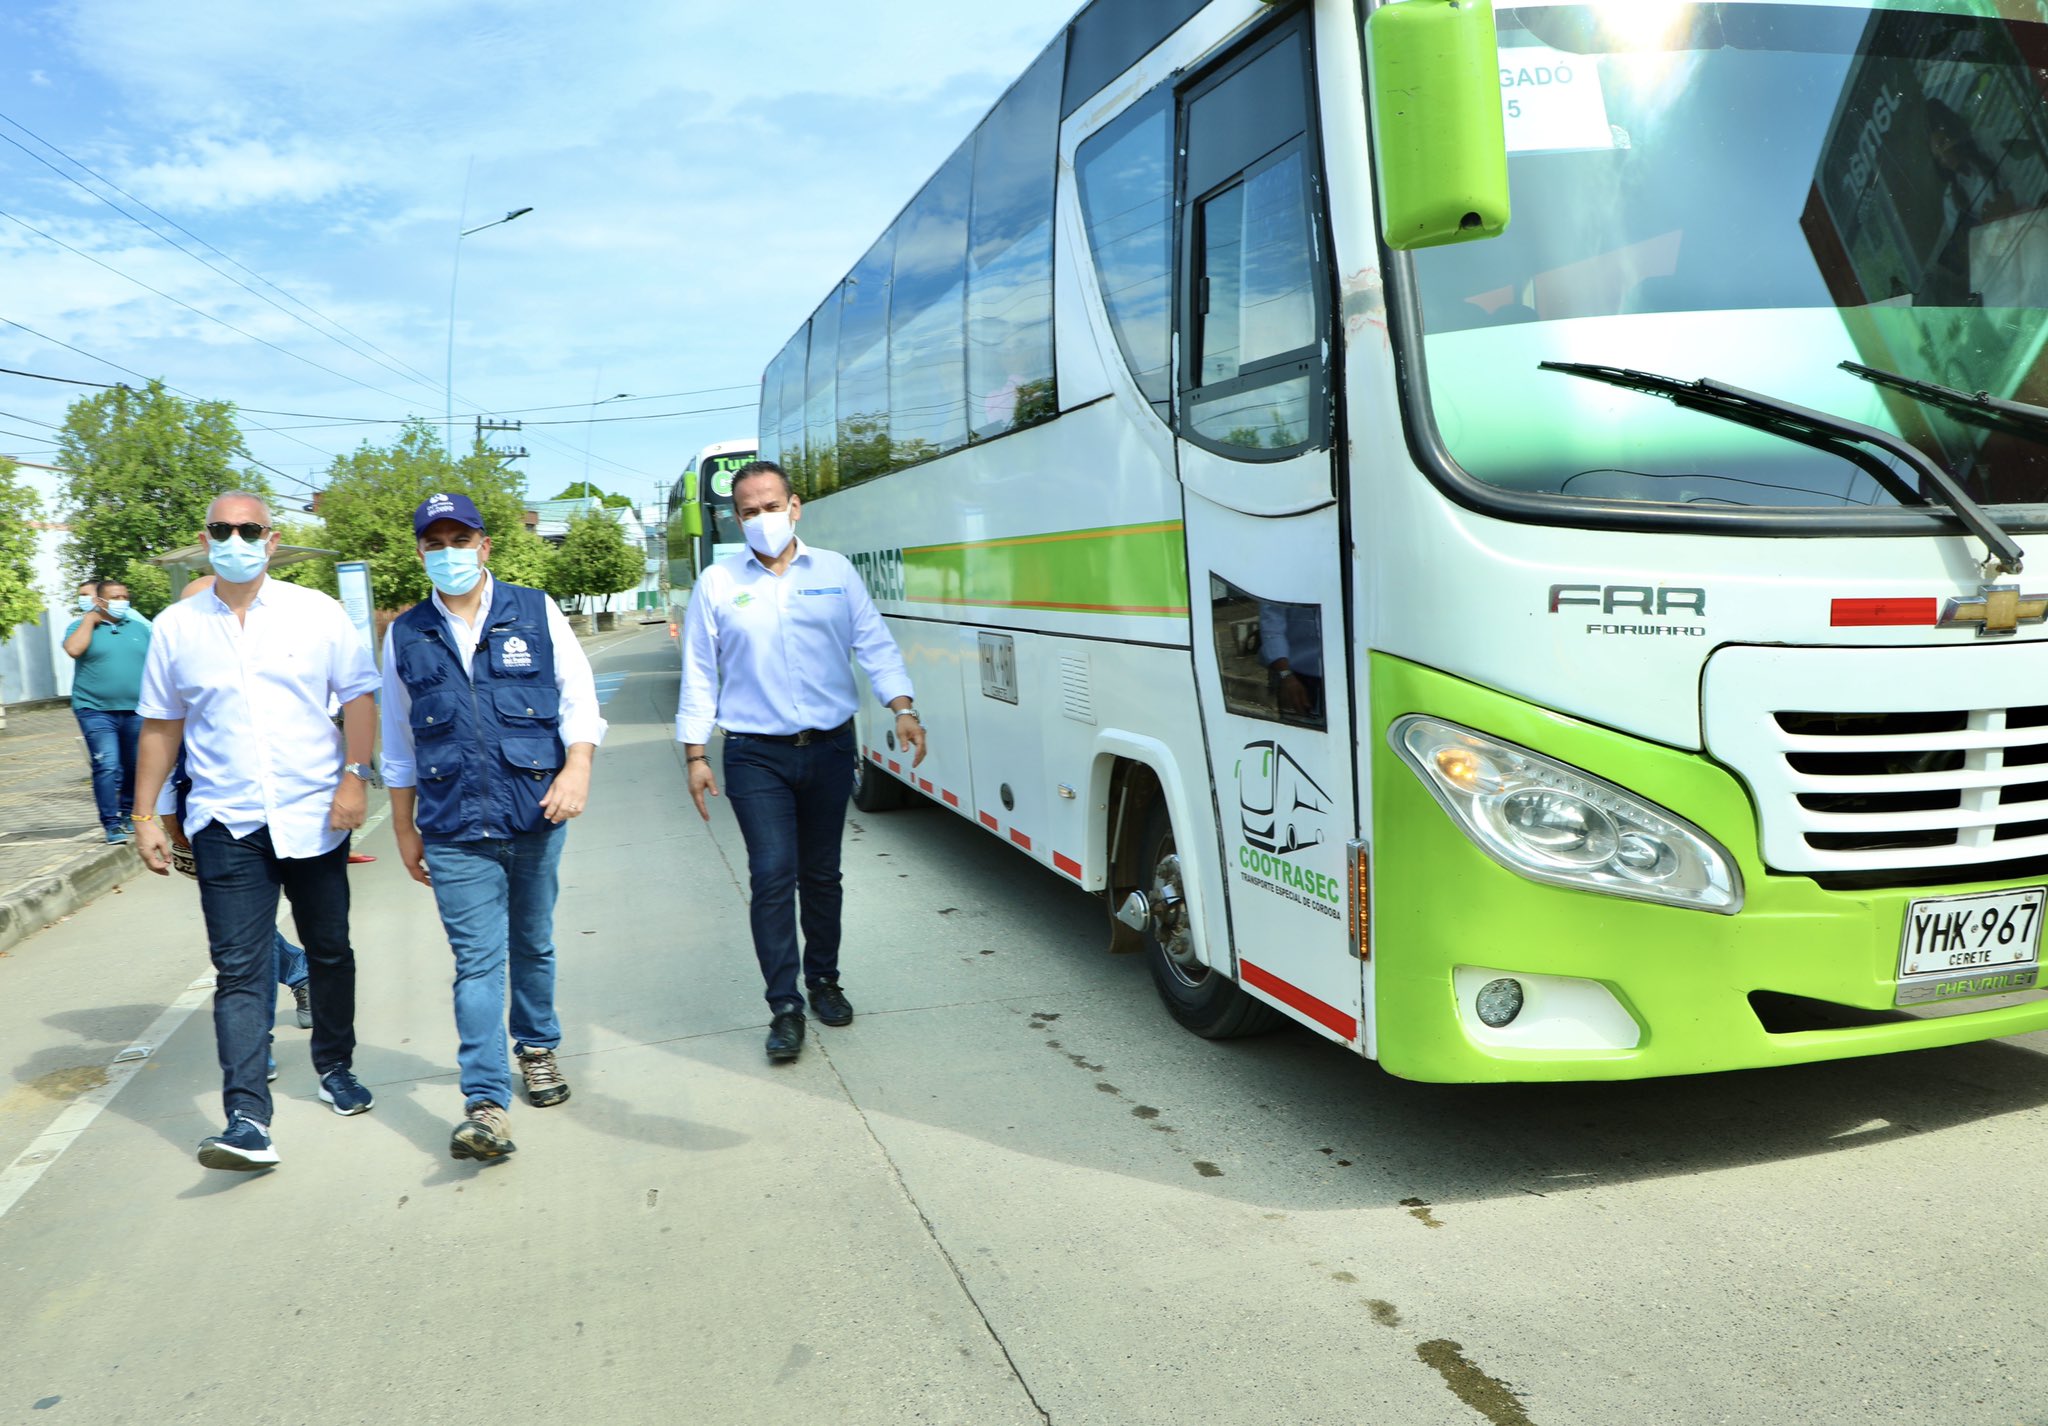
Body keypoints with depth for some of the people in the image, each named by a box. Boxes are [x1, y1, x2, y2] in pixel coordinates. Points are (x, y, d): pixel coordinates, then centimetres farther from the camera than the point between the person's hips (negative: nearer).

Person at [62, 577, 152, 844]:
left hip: (136, 711, 4)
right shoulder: (82, 626, 3)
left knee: (134, 767, 10)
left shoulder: (140, 628, 12)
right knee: (106, 767, -13)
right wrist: (89, 619, -9)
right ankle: (111, 824, -9)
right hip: (96, 710, -3)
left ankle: (126, 815, 27)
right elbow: (74, 649, -19)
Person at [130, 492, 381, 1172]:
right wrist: (144, 815, 7)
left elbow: (359, 697, 1)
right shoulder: (176, 627, 5)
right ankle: (247, 1120, -10)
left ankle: (335, 1067, 33)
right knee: (239, 970, -7)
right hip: (227, 827, 0)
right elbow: (160, 726, 10)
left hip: (315, 817, 0)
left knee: (329, 951, 13)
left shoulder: (315, 613, 0)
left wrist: (355, 776, -10)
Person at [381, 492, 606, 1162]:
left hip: (536, 814, 0)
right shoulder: (405, 636, 7)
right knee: (478, 960, -7)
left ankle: (537, 1047, 37)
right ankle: (485, 1104, -7)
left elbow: (579, 697, 2)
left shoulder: (536, 612, 3)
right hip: (454, 830, 0)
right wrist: (404, 828, 15)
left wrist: (577, 766, -15)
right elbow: (398, 743, 14)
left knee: (533, 944, 15)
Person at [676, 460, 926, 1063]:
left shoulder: (836, 571, 5)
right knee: (772, 876, -8)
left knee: (822, 874, 12)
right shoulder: (717, 584, 2)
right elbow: (699, 675, 5)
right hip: (756, 756, -1)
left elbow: (874, 645, 4)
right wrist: (695, 755, 1)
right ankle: (785, 1008, 0)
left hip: (830, 747, 2)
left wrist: (902, 708, -11)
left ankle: (824, 981, 31)